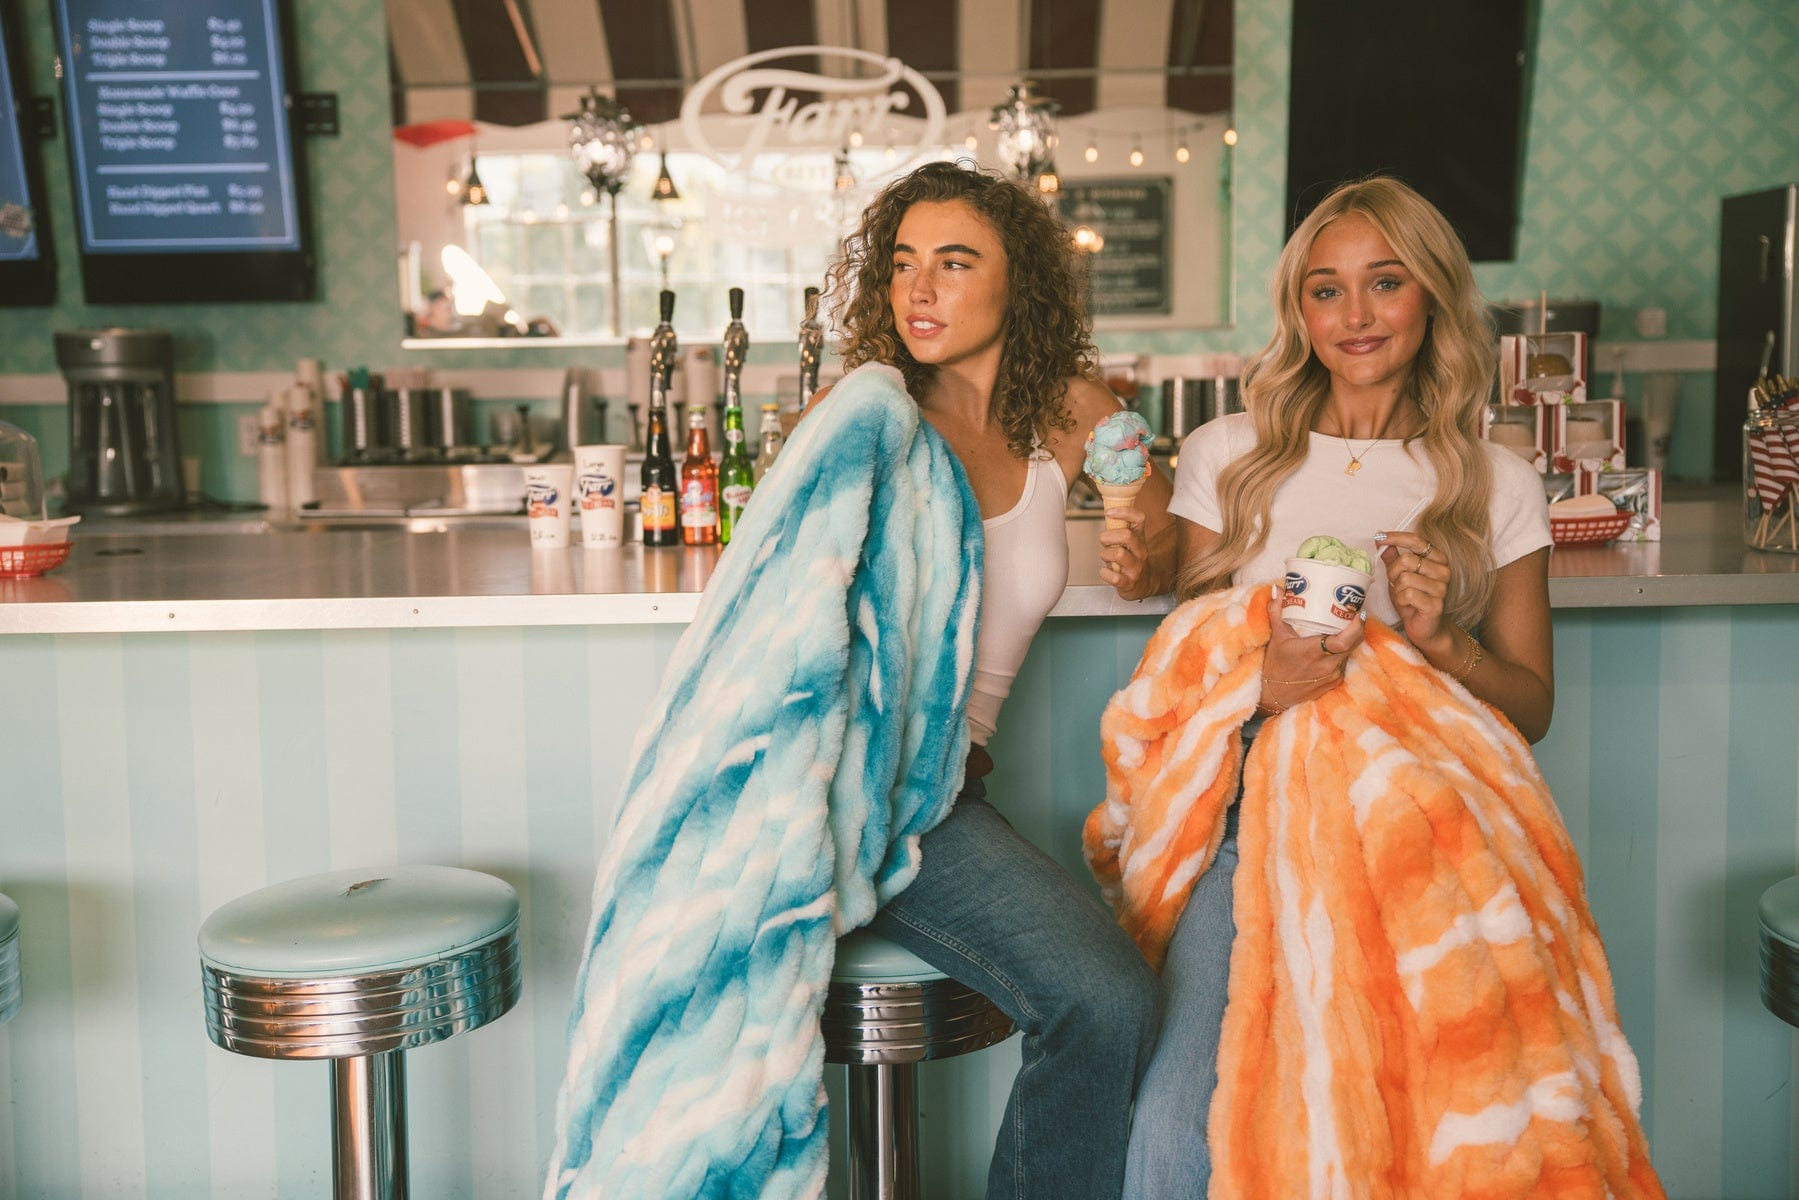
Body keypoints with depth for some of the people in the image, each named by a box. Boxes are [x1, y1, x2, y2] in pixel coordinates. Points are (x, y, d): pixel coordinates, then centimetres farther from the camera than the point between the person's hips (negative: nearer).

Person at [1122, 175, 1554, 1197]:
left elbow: (1532, 708, 12)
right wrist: (1261, 686, -12)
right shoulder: (1227, 458, 9)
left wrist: (1440, 639, -8)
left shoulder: (1498, 486, 10)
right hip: (1252, 816, 0)